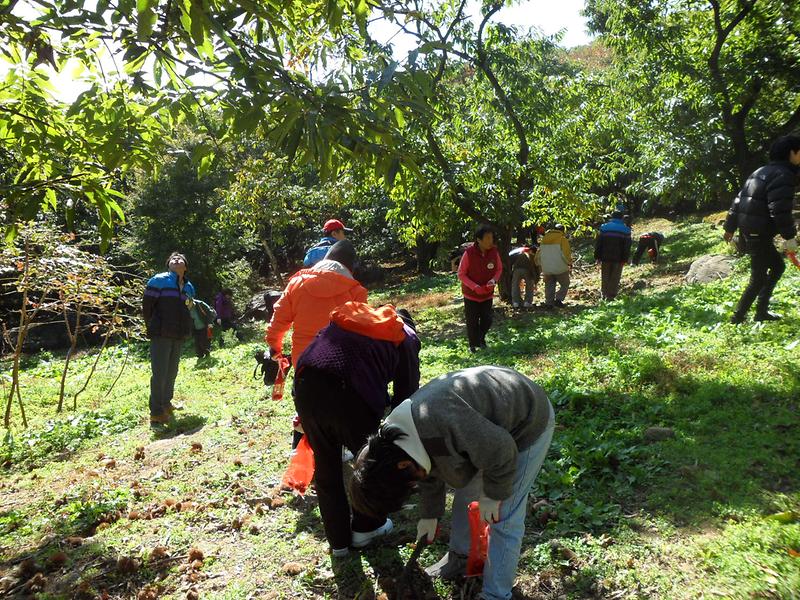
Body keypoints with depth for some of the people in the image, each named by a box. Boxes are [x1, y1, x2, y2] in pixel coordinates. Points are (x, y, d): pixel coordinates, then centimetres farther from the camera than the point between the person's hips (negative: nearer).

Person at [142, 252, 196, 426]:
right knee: (159, 373, -7)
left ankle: (166, 403, 30)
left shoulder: (189, 287, 13)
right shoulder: (158, 280, -5)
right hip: (161, 335, -6)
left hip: (179, 336, 6)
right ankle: (156, 412, 0)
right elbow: (147, 306, -4)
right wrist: (152, 326, 2)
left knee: (172, 372, 15)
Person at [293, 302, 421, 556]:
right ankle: (366, 527, 42)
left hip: (306, 386, 5)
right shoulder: (404, 338, 21)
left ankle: (338, 540, 38)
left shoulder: (347, 318, 32)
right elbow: (407, 394, 18)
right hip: (350, 395, -4)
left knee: (326, 466, 24)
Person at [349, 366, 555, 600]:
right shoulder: (401, 433, -8)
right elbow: (430, 476, 12)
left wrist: (492, 495, -13)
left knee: (503, 519, -3)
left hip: (528, 422, -8)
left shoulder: (442, 422, -39)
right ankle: (459, 557, 39)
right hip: (491, 423, 8)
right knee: (464, 496, 17)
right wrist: (429, 516, 24)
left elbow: (501, 451, -29)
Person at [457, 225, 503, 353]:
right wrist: (475, 287, -24)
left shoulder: (494, 252, -11)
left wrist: (494, 280, -15)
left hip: (487, 293, 3)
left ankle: (481, 338, 36)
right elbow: (461, 274, -13)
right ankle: (473, 344, 25)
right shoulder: (469, 253, -21)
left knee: (487, 320, 8)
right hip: (471, 294, -3)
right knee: (472, 321, 3)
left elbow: (499, 269, 5)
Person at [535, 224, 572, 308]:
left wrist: (540, 265, 27)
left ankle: (548, 303, 13)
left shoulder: (544, 240, 8)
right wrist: (570, 263, 5)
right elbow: (566, 254, -12)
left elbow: (538, 255, 13)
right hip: (560, 268, -4)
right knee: (565, 284, 12)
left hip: (547, 269, 4)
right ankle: (558, 299, -3)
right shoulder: (562, 239, -8)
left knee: (549, 286, 17)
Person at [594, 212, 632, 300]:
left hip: (605, 257, 1)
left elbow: (598, 243, 0)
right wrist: (625, 259, 3)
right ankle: (611, 296, 2)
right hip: (618, 259, -1)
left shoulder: (604, 227, 1)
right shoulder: (626, 230, 2)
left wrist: (597, 256, 5)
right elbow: (627, 246, 1)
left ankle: (604, 295, 17)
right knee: (615, 278, 4)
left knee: (604, 277, 11)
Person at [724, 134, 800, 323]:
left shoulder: (760, 172, 17)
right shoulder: (783, 175, -13)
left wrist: (730, 227, 22)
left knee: (777, 266, 21)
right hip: (760, 234, -10)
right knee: (758, 279, -1)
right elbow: (780, 210, -22)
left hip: (750, 231, 10)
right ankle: (737, 318, 4)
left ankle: (761, 311, 23)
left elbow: (738, 201, 18)